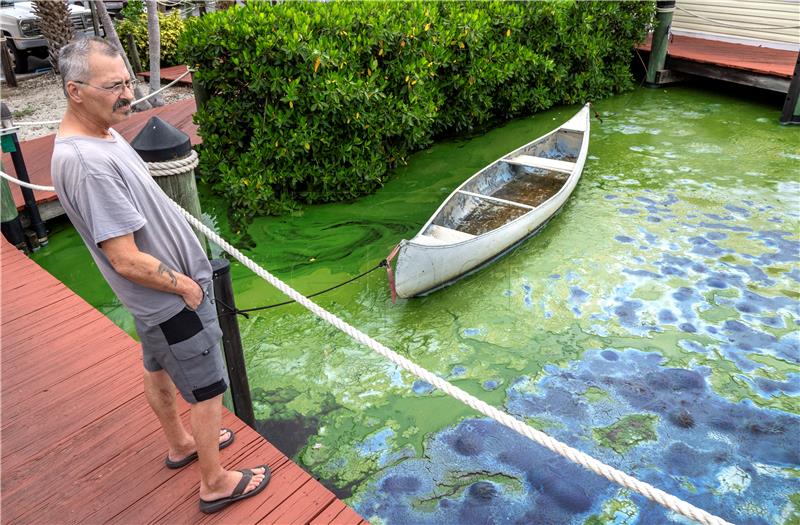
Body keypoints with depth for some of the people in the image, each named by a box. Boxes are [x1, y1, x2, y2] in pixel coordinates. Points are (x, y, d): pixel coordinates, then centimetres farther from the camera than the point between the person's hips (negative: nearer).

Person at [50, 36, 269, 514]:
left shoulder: (101, 133, -1)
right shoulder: (88, 163, -32)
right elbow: (127, 261, -30)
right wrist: (186, 286, -15)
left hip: (155, 299, 10)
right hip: (171, 298, -10)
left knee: (158, 370, 26)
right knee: (209, 389, 6)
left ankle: (181, 444, 50)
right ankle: (216, 484, 26)